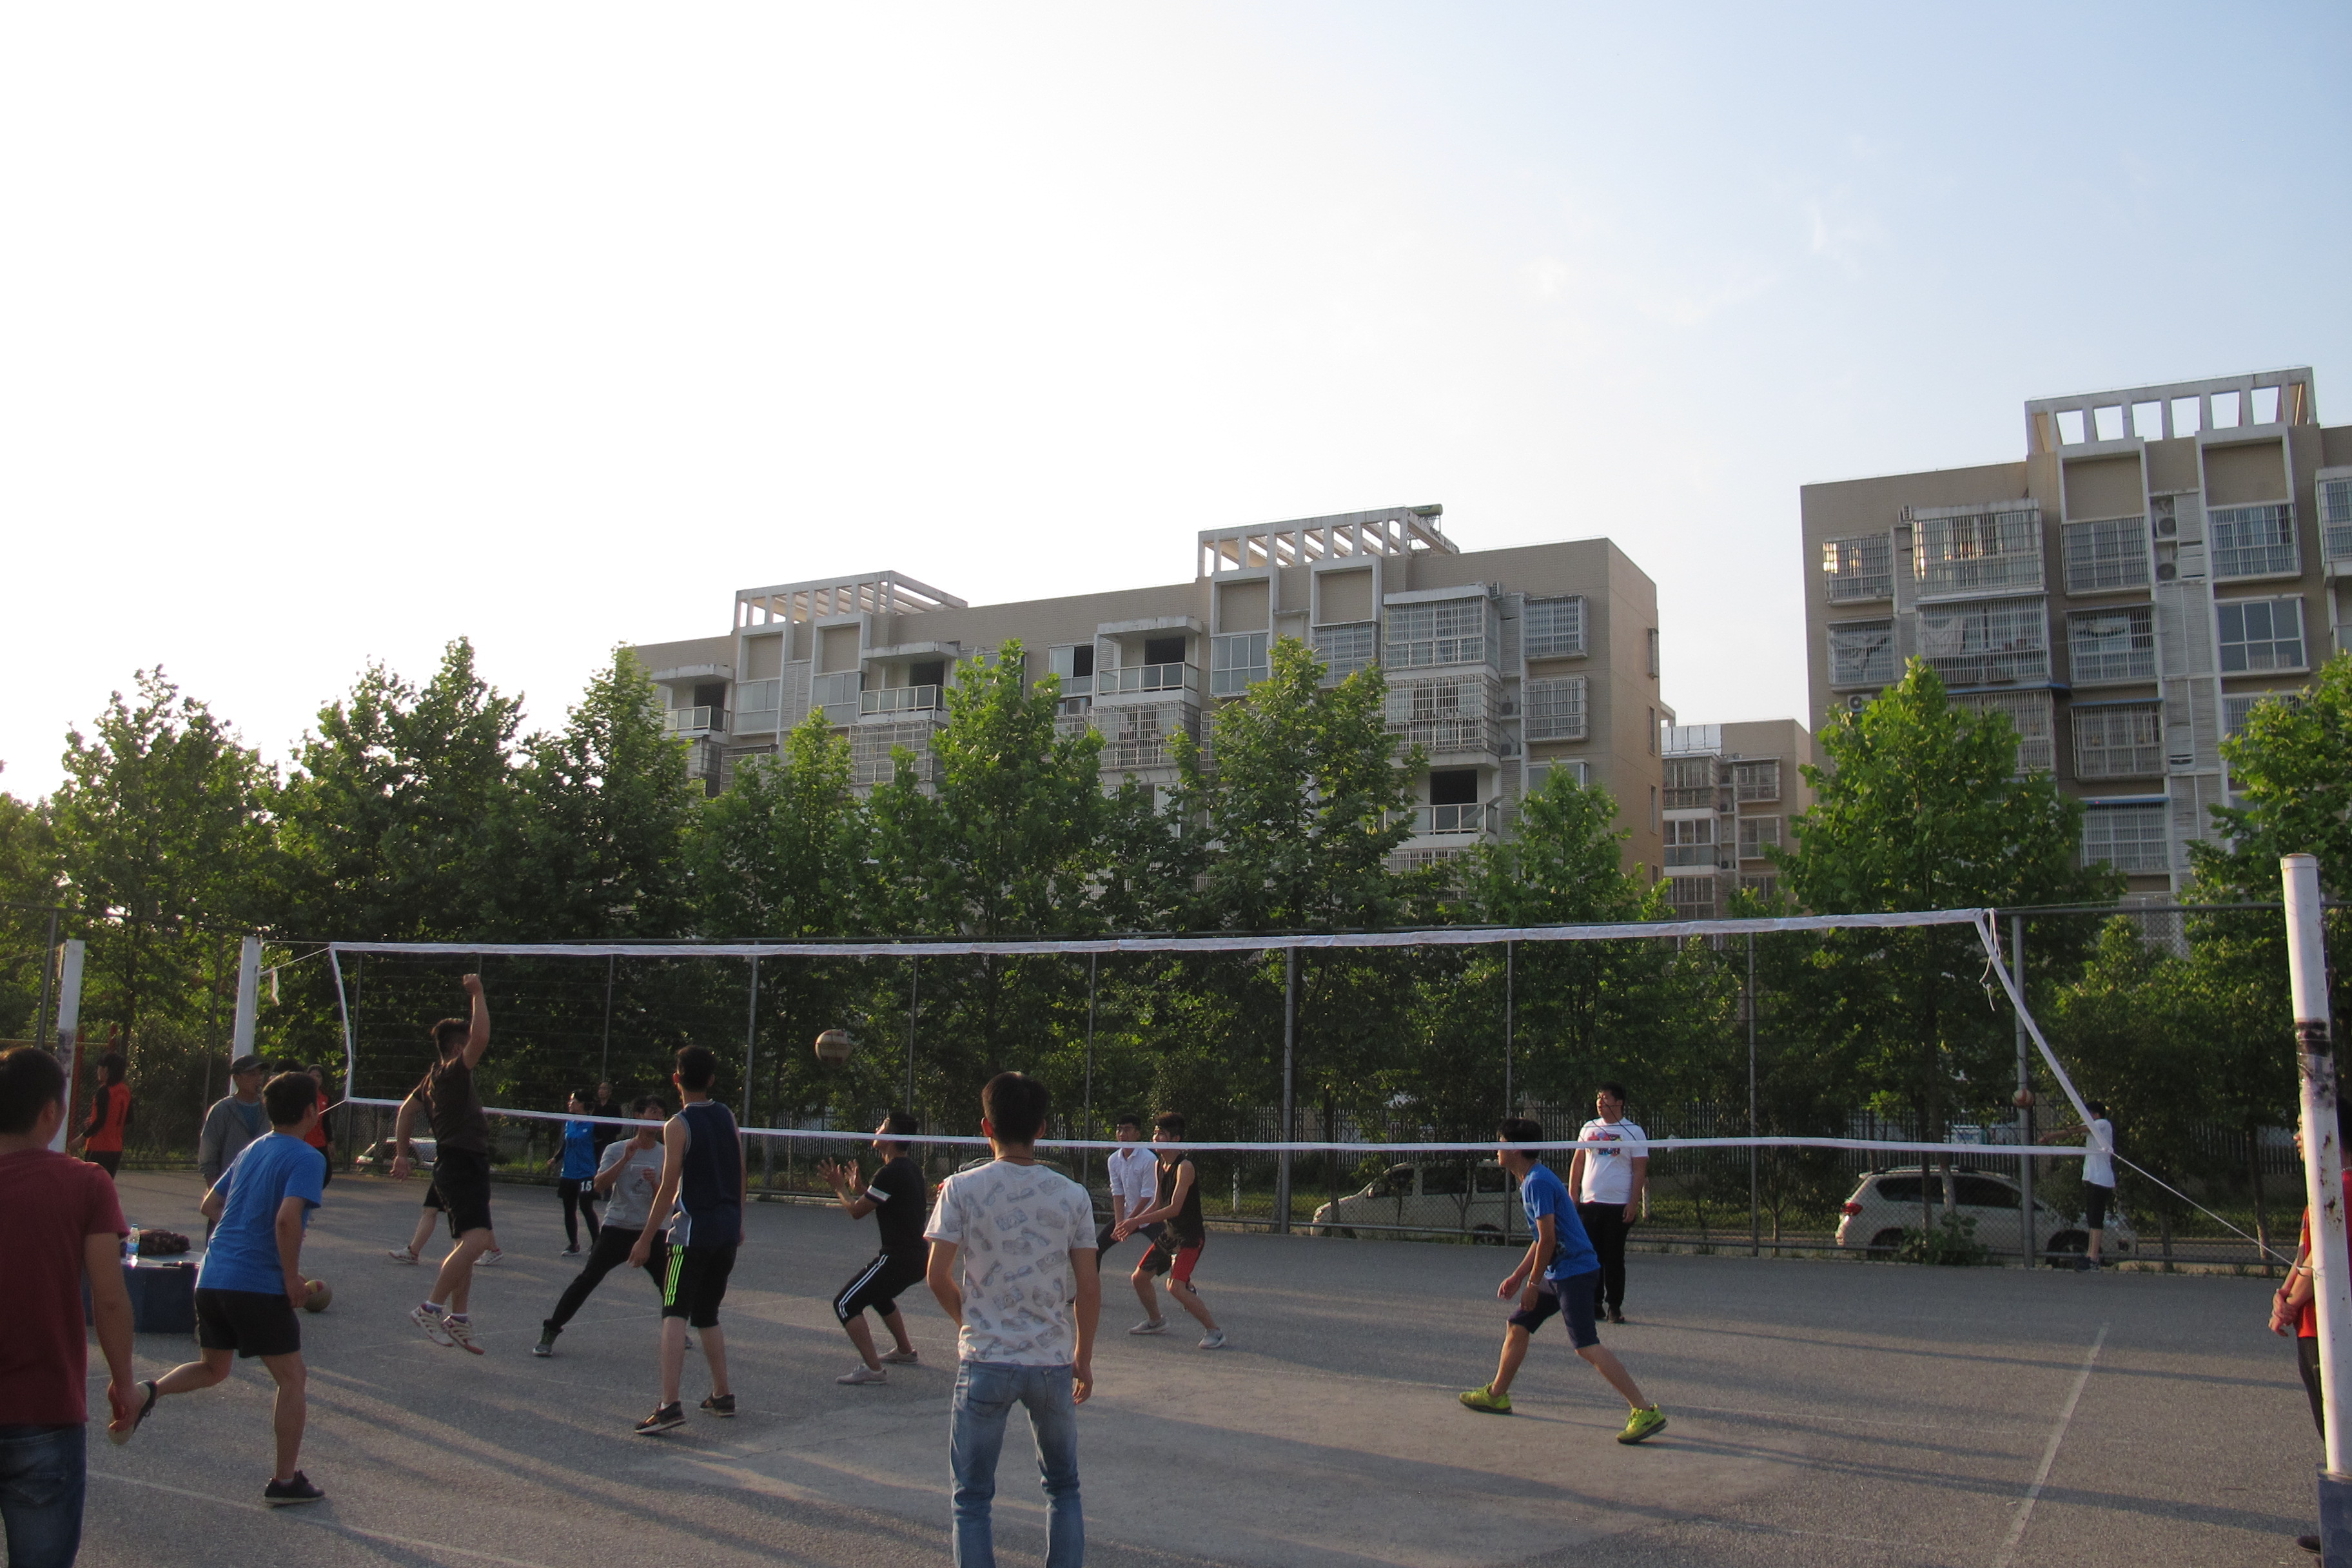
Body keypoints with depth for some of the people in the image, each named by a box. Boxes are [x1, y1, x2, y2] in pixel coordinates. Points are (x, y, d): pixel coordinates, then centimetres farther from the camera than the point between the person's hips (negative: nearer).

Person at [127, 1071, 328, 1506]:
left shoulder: (250, 1151, 13)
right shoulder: (307, 1159, -12)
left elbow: (210, 1204, 22)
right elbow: (287, 1219, -24)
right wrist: (292, 1278, -15)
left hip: (212, 1277, 7)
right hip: (258, 1286, -7)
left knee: (214, 1368, 26)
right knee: (292, 1379, 7)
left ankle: (149, 1391, -1)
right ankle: (286, 1481, 11)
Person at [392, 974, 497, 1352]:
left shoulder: (434, 1077, 15)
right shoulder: (452, 1073, -14)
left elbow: (406, 1109, 25)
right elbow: (480, 1038, -29)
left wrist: (402, 1154, 24)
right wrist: (477, 995, -21)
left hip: (466, 1167, 11)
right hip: (461, 1164, -11)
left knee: (470, 1243, 16)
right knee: (476, 1239, -24)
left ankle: (458, 1320, 23)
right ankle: (431, 1309, -21)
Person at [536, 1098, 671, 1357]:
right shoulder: (617, 1150, 0)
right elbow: (599, 1185, -13)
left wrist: (655, 1183, -19)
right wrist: (625, 1160, -21)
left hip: (650, 1231, 2)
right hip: (616, 1228, -2)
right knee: (587, 1279, -11)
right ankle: (550, 1331, 0)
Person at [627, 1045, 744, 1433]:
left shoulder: (678, 1126, -10)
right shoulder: (727, 1117, 8)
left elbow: (669, 1187, -12)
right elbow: (742, 1174, 13)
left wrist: (646, 1238, -6)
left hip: (694, 1230, -6)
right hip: (728, 1229, 6)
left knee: (675, 1315, -9)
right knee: (707, 1315, 18)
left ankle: (669, 1405, -20)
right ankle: (722, 1396, 23)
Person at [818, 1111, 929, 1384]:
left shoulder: (890, 1173, -19)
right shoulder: (910, 1169, 11)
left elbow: (856, 1211, -11)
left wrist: (839, 1187, 6)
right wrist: (856, 1188, 26)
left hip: (898, 1257, -10)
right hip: (917, 1257, 10)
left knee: (846, 1304, -7)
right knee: (878, 1294, 33)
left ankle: (871, 1368, -12)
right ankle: (905, 1351, 41)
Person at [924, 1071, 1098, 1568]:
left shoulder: (961, 1188, -6)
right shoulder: (1073, 1196, -2)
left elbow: (937, 1275, -8)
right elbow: (1089, 1288, -2)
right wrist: (1083, 1357, 11)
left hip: (984, 1361, -2)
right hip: (1054, 1361, 2)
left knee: (973, 1499, 10)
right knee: (1063, 1489, 20)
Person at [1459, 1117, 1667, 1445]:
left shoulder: (1538, 1182, -17)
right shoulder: (1531, 1180, 15)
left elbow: (1548, 1238, -20)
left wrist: (1532, 1283, -13)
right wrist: (1517, 1276, 22)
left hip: (1573, 1272, -11)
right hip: (1558, 1272, 11)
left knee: (1587, 1346, -15)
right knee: (1517, 1326, 16)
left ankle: (1645, 1412, -15)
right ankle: (1497, 1396, 29)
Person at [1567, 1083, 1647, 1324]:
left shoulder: (1634, 1132, 0)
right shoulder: (1588, 1129, 11)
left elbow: (1640, 1169, -3)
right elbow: (1577, 1163, 16)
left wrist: (1634, 1203, -10)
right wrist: (1572, 1196, 9)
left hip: (1619, 1205, -4)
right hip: (1588, 1204, 4)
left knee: (1614, 1258, 1)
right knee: (1590, 1256, 4)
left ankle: (1615, 1306, 10)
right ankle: (1594, 1305, 12)